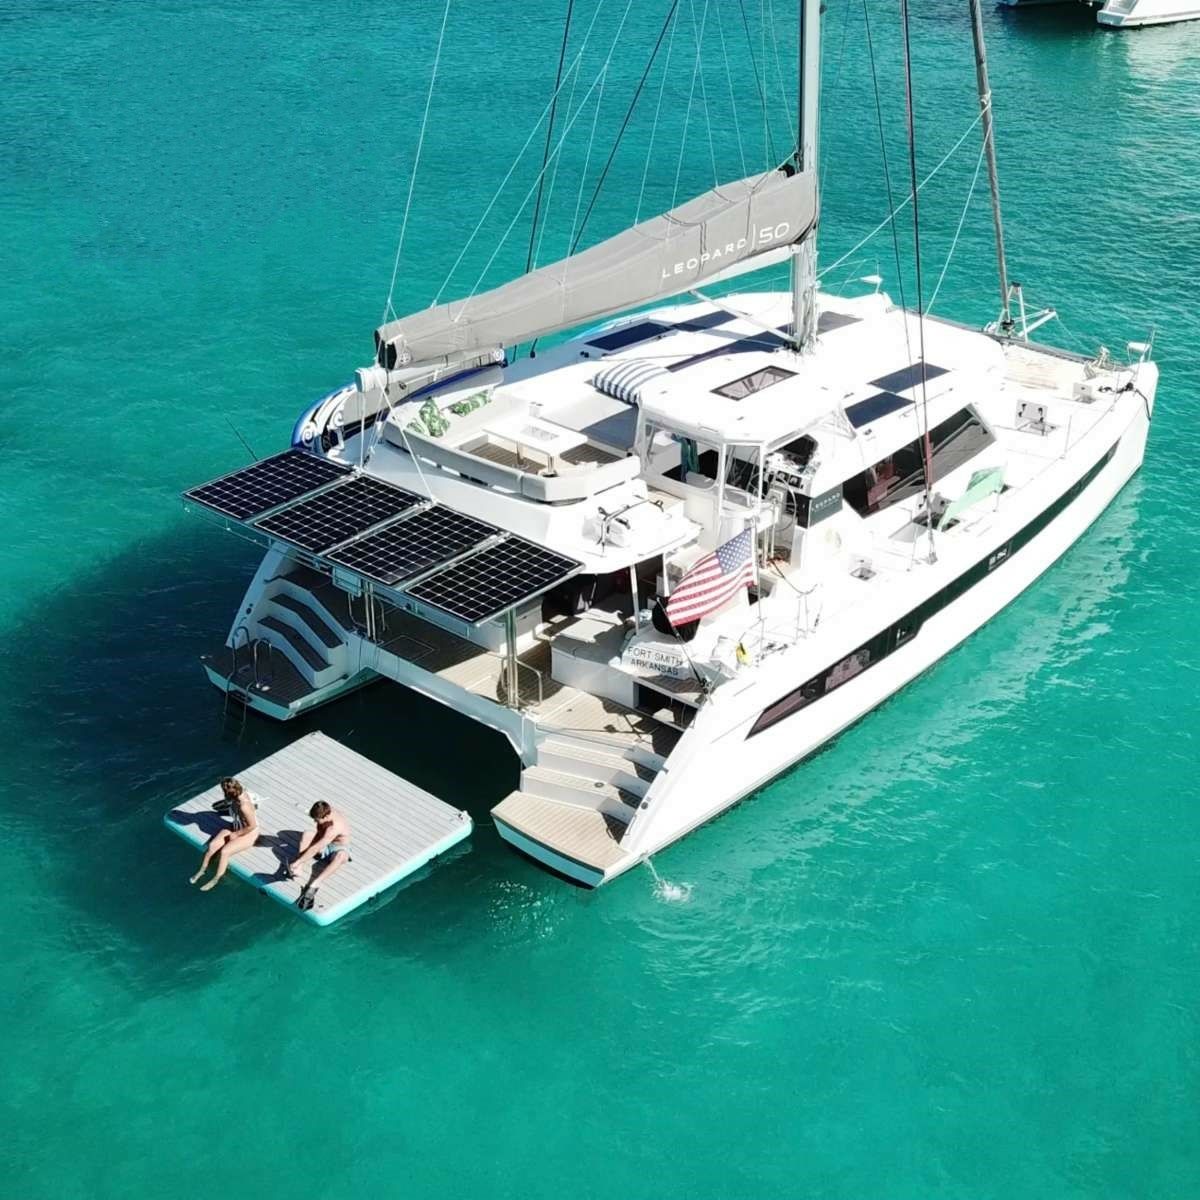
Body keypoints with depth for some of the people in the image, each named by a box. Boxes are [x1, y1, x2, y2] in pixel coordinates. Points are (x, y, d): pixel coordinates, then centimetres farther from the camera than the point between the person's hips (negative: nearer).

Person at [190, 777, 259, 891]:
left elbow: (252, 826, -28)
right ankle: (202, 871, 11)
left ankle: (215, 880, -2)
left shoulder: (244, 806, -38)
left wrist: (236, 834, -17)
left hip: (248, 834, -7)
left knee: (224, 852, -21)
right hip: (235, 828, 7)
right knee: (212, 845, -8)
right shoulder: (238, 793, -17)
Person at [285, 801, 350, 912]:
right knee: (308, 834, -21)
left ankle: (313, 885, -56)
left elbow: (315, 848, -37)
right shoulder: (326, 810, -15)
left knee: (341, 856, -43)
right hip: (324, 843, 7)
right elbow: (319, 831, 2)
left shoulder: (334, 827, -36)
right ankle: (297, 870, -32)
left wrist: (297, 862, -35)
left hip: (339, 848, -7)